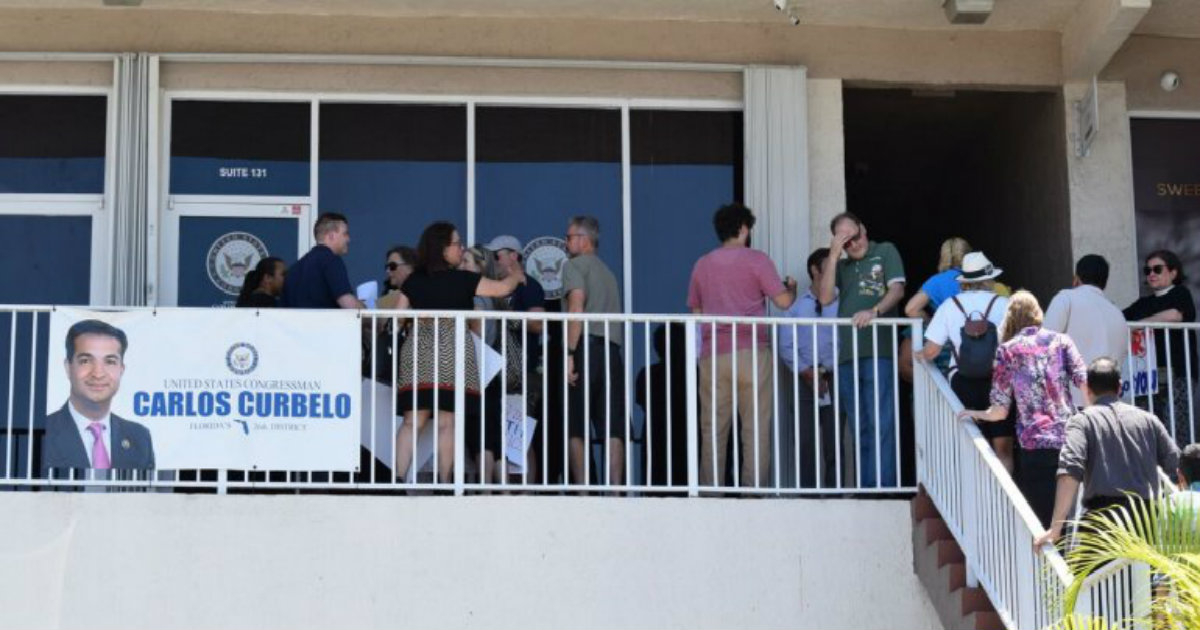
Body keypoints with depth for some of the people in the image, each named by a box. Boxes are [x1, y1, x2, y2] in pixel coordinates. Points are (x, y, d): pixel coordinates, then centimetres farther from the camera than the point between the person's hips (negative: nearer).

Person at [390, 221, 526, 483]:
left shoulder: (413, 281, 8)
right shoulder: (461, 280, -2)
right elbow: (501, 288, 5)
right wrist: (517, 277, 26)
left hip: (416, 351, 4)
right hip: (451, 351, -3)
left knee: (412, 422, 2)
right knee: (446, 424, -1)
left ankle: (398, 478, -7)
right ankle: (443, 482, -2)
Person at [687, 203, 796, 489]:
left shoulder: (702, 265, 13)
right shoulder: (756, 259, 0)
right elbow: (783, 301, -2)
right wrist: (792, 287, 19)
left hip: (712, 355, 4)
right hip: (751, 352, -3)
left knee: (713, 430, 4)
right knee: (756, 428, -1)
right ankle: (754, 489, -7)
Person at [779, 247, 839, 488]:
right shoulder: (795, 305, 10)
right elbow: (786, 346, 4)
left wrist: (831, 373, -11)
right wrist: (806, 372, -7)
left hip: (834, 378, -1)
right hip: (805, 380, 1)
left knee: (834, 441, -3)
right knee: (806, 441, -3)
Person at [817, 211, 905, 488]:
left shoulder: (885, 252, 8)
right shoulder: (842, 266, 22)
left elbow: (897, 289, -4)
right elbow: (825, 298, 7)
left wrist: (874, 312, -21)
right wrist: (833, 257, 2)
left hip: (878, 351, -5)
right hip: (847, 354, 5)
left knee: (880, 423, -11)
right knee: (860, 427, 7)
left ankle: (883, 486, -13)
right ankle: (864, 487, 9)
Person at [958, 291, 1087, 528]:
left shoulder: (1007, 350, 5)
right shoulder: (1061, 340, 10)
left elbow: (999, 412, 3)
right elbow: (1085, 383, 0)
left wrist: (975, 414, 23)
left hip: (1034, 446, -2)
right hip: (1070, 440, 2)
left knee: (1043, 525, 0)